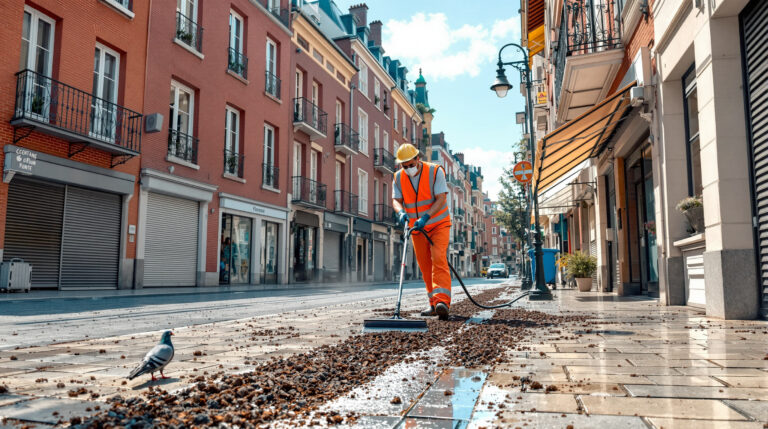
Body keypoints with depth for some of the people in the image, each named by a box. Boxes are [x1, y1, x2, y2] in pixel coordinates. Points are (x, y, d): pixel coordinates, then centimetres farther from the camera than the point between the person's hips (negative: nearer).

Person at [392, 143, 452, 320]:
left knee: (438, 259, -21)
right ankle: (434, 304, 15)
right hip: (417, 228, 4)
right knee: (425, 266, 6)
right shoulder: (399, 177, -2)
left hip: (438, 224, -4)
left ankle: (442, 301, -28)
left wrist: (426, 217, -33)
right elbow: (396, 200, -7)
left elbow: (441, 199, -20)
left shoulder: (435, 171, -14)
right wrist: (401, 212, -31)